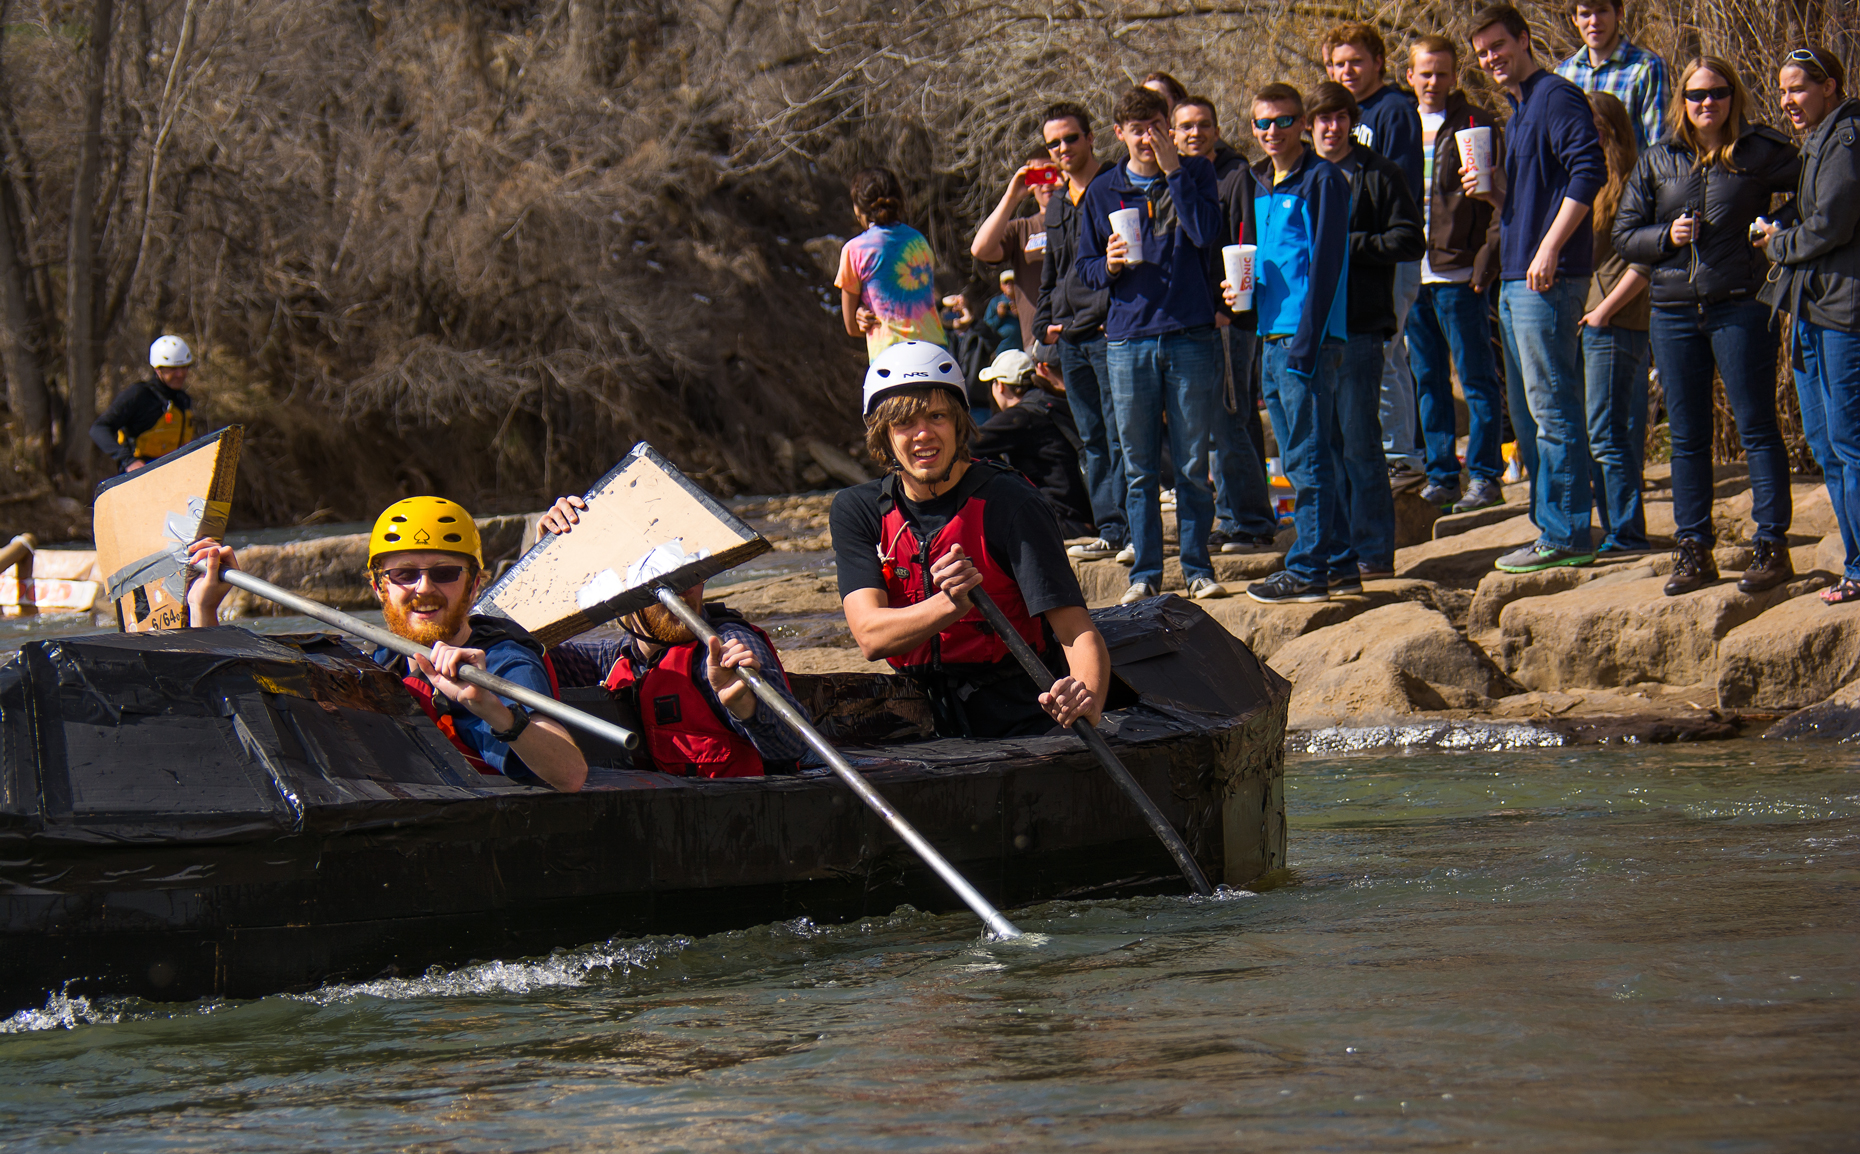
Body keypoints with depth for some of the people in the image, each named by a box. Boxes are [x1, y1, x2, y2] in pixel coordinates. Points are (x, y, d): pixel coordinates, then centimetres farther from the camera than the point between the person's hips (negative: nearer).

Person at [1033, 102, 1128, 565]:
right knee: (1092, 438, 8)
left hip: (1109, 332, -8)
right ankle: (1110, 530, 12)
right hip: (1070, 337, 8)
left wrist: (1113, 313, -14)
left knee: (1119, 434, -9)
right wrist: (1045, 323, 15)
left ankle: (1134, 531, -8)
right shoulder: (1057, 205, 19)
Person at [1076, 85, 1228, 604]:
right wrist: (1109, 266, -7)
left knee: (1192, 464, 2)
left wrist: (1173, 171, -11)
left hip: (1190, 337, -2)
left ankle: (1197, 567, 10)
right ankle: (1145, 572, 9)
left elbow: (1206, 234, -11)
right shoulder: (1101, 193, 10)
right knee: (1139, 469, 3)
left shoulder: (1194, 174, 5)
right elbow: (1085, 267, 15)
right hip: (1129, 342, 2)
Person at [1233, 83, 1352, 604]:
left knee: (1309, 457, -8)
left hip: (1309, 336, -8)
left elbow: (1326, 261, -12)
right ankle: (1335, 552, 19)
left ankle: (1309, 570, -8)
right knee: (1301, 457, 12)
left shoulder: (1322, 180, -6)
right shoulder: (1257, 185, 17)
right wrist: (1237, 284, 6)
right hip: (1272, 339, 8)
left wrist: (1307, 340, -18)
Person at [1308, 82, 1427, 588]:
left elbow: (1410, 241, -4)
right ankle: (1340, 558, 11)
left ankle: (1374, 553, 0)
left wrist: (1347, 245, -13)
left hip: (1359, 324, -5)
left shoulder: (1378, 175, 1)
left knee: (1358, 444, -6)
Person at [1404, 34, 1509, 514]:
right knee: (1427, 380, 8)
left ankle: (1484, 476, 2)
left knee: (1477, 379, -1)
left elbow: (1502, 197, -4)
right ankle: (1441, 475, 13)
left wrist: (1489, 257, -13)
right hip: (1410, 275, 6)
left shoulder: (1477, 124, -1)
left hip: (1459, 274, -6)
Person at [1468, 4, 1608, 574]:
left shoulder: (1556, 97, -9)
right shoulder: (1518, 110, 21)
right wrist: (1490, 190, 8)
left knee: (1553, 409, -9)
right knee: (1528, 413, 14)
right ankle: (1551, 526, 19)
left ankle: (1565, 537, -7)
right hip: (1516, 279, 11)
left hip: (1549, 279, -11)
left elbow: (1588, 170, -21)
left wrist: (1550, 248, -25)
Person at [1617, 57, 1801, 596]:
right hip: (1675, 310, 4)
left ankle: (1772, 545, 2)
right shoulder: (1658, 161, 10)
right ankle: (1693, 550, 13)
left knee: (1757, 426, -2)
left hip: (1741, 304, -4)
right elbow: (1625, 234, 11)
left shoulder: (1761, 153, 0)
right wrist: (1667, 236, -7)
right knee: (1687, 437, 7)